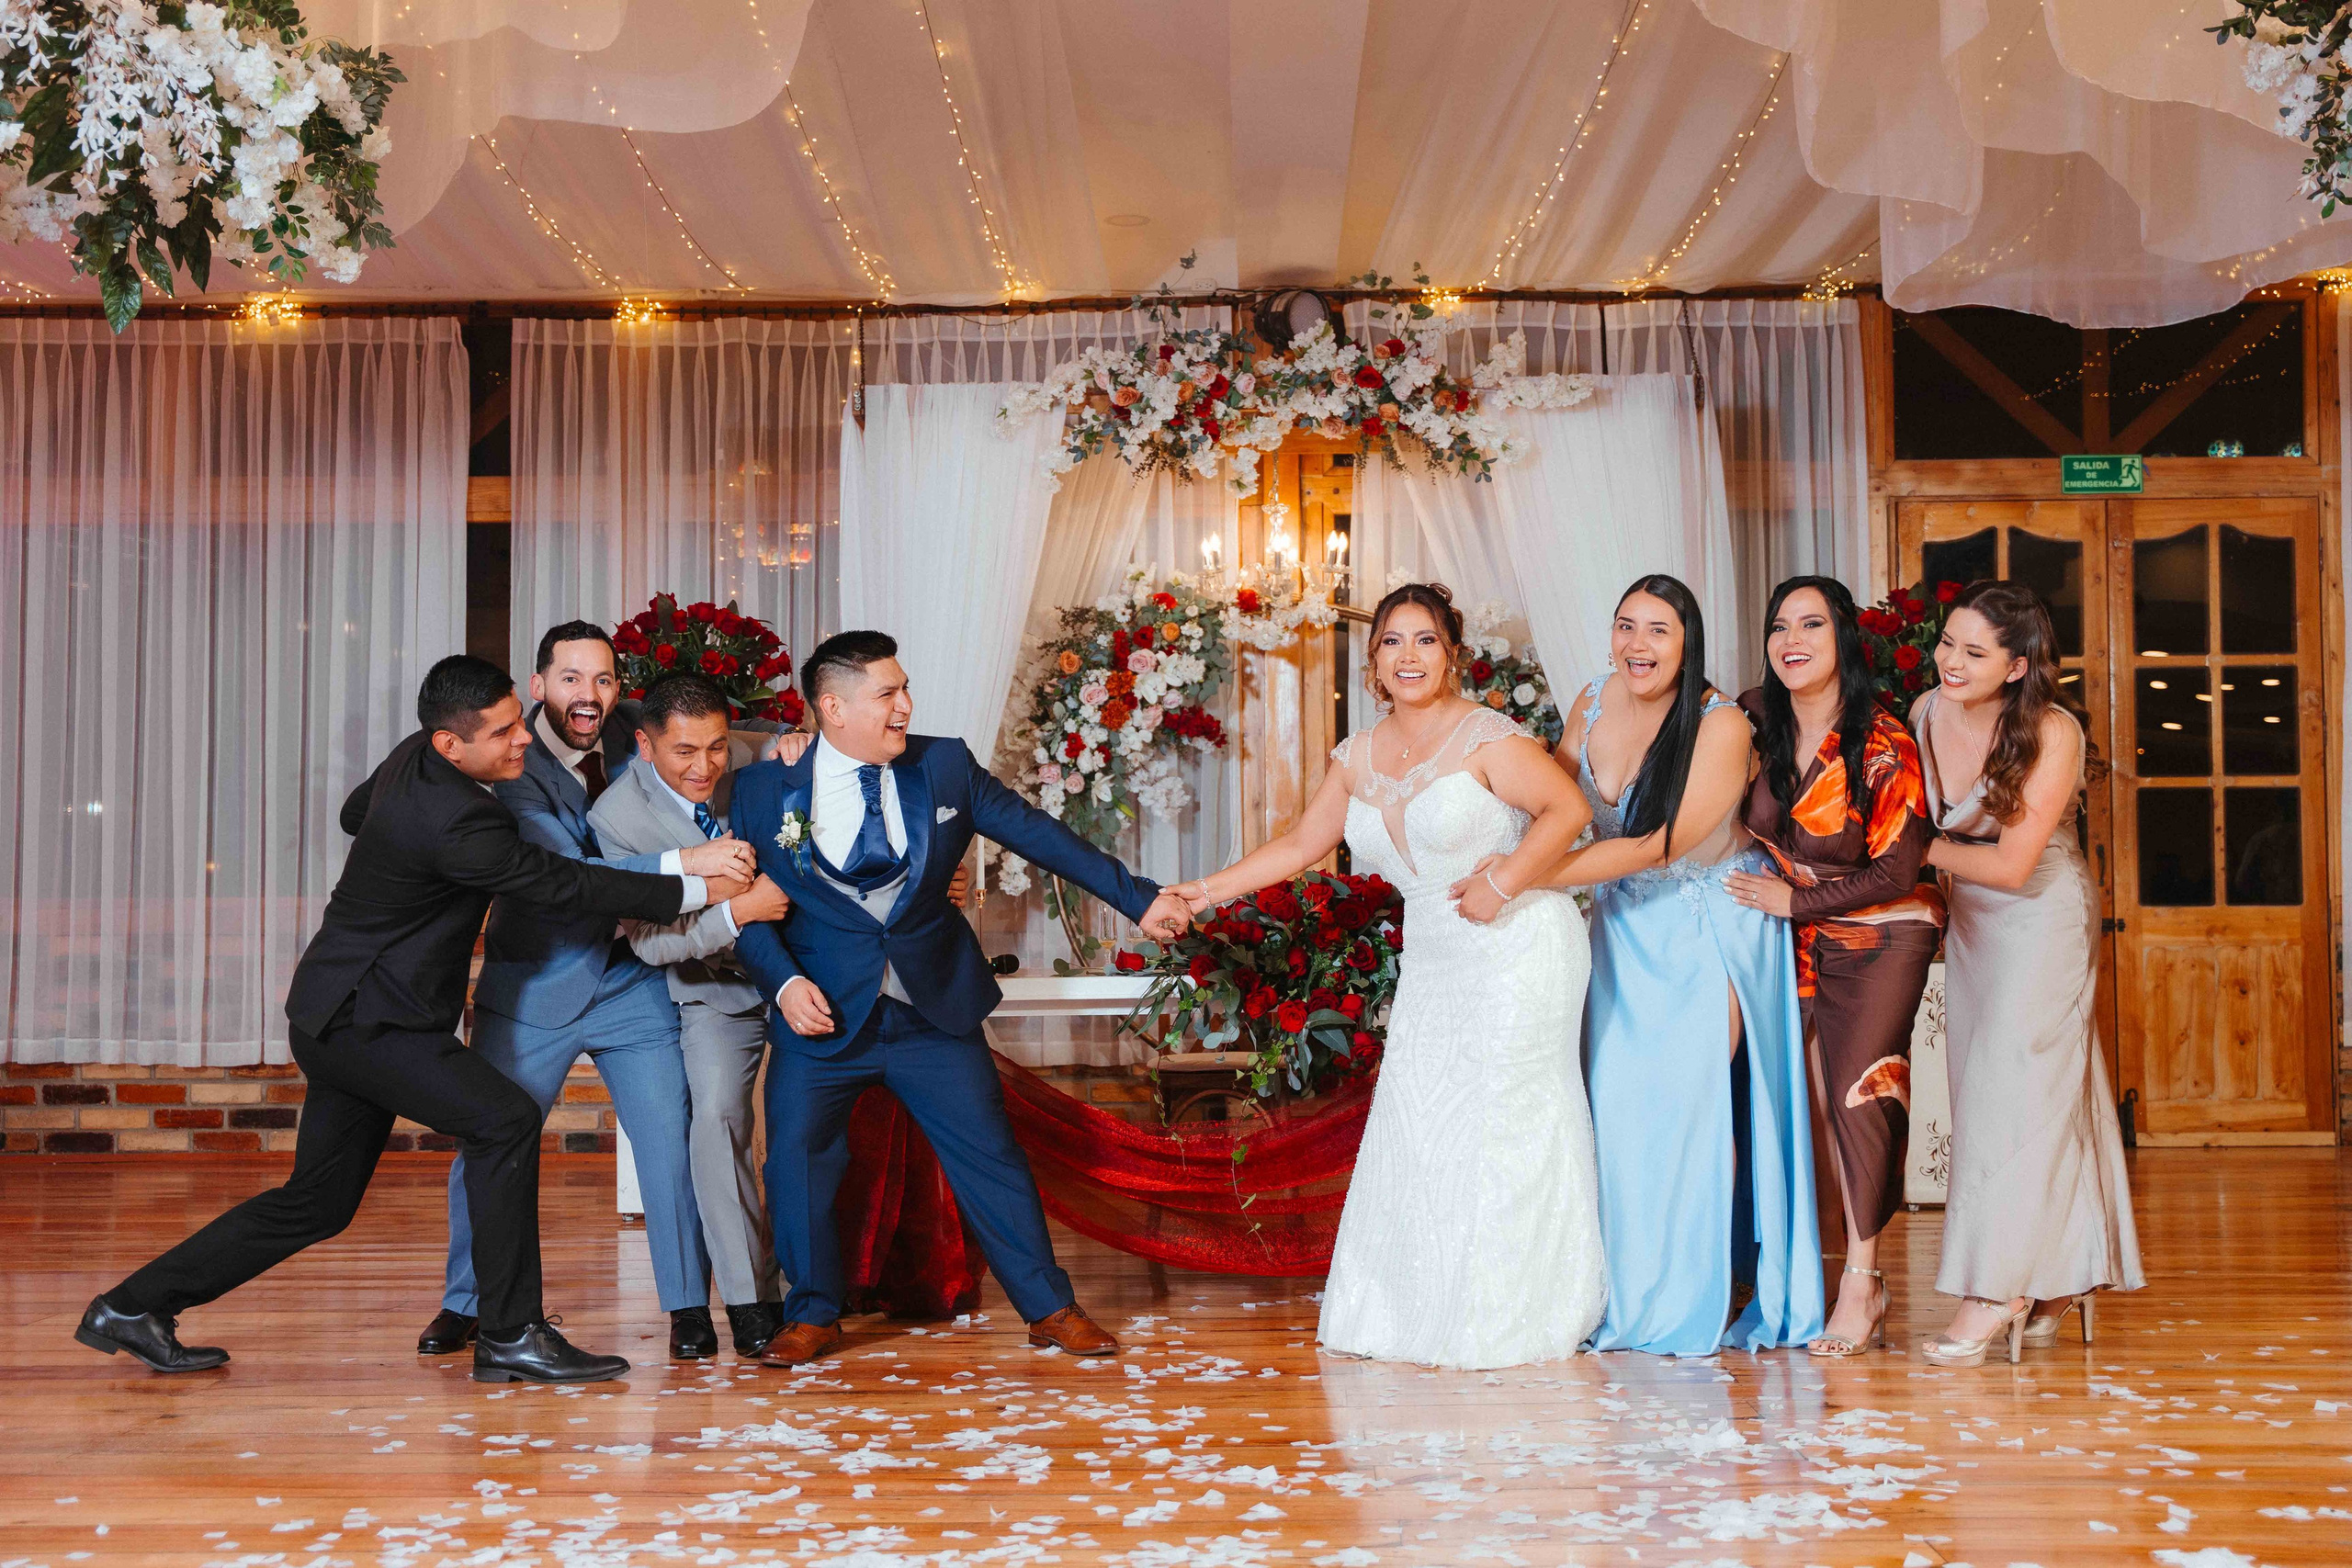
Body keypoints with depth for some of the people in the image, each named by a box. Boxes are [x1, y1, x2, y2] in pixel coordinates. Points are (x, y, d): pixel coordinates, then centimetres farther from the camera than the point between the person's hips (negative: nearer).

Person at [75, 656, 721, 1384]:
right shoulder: (456, 822, -26)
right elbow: (565, 883, -23)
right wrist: (696, 889, -18)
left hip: (342, 1014, 10)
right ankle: (510, 1335, -11)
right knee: (505, 1123, -16)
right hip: (365, 1017, -10)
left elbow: (354, 813, 24)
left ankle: (131, 1308, 23)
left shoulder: (414, 757, 4)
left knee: (318, 1200, 14)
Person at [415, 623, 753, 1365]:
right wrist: (685, 862, -39)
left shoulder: (629, 747, -1)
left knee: (671, 1142, -2)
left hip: (633, 983, 3)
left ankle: (689, 1305, 14)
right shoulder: (514, 770, -17)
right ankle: (464, 1304, 25)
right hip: (533, 991, -3)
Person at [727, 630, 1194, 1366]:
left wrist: (1138, 898, 1)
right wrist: (783, 981, -16)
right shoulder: (765, 789, -4)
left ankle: (1050, 1308, 16)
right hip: (824, 1010, -1)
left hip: (934, 1008, 1)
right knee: (796, 1158, 0)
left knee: (990, 1153, 2)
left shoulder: (945, 766, 0)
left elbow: (1038, 834, 2)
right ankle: (813, 1316, 21)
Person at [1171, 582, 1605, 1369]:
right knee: (1415, 1128, 5)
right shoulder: (1358, 758, 9)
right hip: (1434, 963, 7)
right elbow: (1299, 845, 14)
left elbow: (1569, 809, -14)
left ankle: (1504, 1319, 6)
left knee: (1497, 1123, -4)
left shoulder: (1486, 738, -11)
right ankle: (1415, 1312, 15)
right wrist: (1206, 890, 10)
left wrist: (1502, 881, -20)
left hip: (1514, 950, -7)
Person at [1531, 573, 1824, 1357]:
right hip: (1628, 924, 5)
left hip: (1711, 924, -5)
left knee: (1695, 1094, -9)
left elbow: (1652, 848, -26)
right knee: (1623, 1098, 3)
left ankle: (1704, 1299, 4)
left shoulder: (1722, 727, -22)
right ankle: (1630, 1298, 13)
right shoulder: (1596, 702, -4)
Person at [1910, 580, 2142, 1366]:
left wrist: (1925, 851, -13)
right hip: (1968, 921, 6)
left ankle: (1997, 1291, -3)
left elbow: (2012, 865, -21)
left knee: (2013, 1090, -9)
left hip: (2042, 923, -6)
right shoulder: (1926, 712, -5)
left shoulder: (2052, 732, -21)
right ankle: (2056, 1282, 14)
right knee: (1986, 1091, 5)